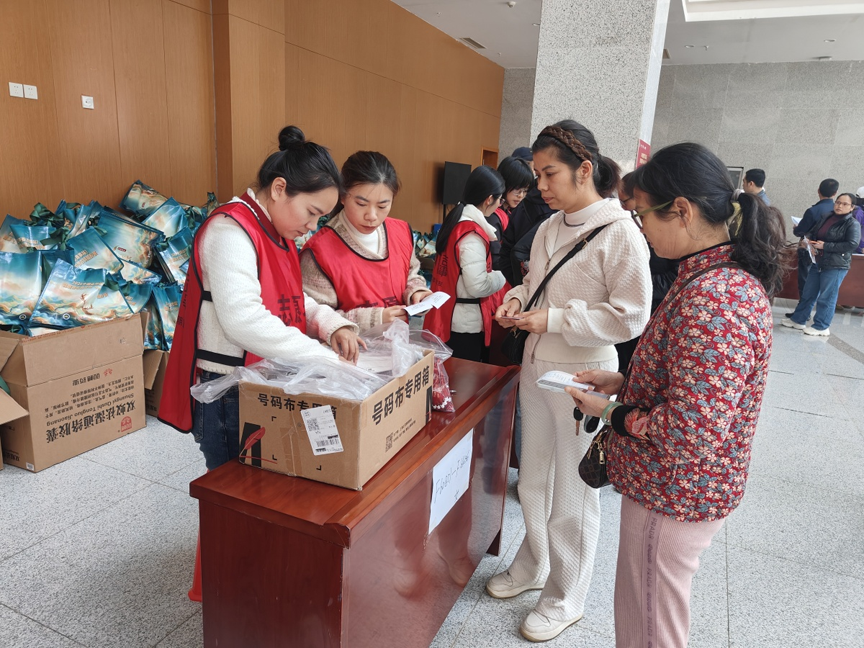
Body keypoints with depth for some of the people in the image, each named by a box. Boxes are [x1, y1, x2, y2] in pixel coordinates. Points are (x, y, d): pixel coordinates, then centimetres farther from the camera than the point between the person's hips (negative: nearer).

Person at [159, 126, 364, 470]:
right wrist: (322, 357, -29)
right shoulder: (230, 231, -20)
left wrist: (332, 324, -5)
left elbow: (291, 299, 15)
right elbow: (243, 321, -31)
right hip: (228, 394, -9)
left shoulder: (277, 233, 11)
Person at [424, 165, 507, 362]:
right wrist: (502, 276, -6)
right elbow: (478, 286, -23)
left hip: (447, 319, 9)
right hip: (465, 324, -9)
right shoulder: (472, 233, -20)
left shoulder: (456, 220, 7)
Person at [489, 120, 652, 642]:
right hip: (536, 368, 7)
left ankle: (565, 600, 32)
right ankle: (533, 566, 45)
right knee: (533, 482, 21)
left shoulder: (620, 234, -16)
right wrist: (516, 301, -3)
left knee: (572, 496, 10)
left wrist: (554, 319, -21)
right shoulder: (549, 229, 5)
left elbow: (631, 318, -18)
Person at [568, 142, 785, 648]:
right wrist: (623, 381, 5)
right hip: (688, 491, 10)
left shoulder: (710, 299, -29)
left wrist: (610, 412, -16)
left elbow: (690, 433, -31)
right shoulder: (733, 275, 4)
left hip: (673, 499, -9)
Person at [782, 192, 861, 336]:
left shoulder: (853, 224, -7)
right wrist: (808, 239, -6)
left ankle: (821, 327, 10)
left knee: (826, 297, 0)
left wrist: (825, 246, -17)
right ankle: (798, 320, 25)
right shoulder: (826, 218, 10)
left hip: (836, 266, -6)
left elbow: (852, 245, -17)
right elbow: (812, 232, 18)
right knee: (808, 293, 13)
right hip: (818, 262, 6)